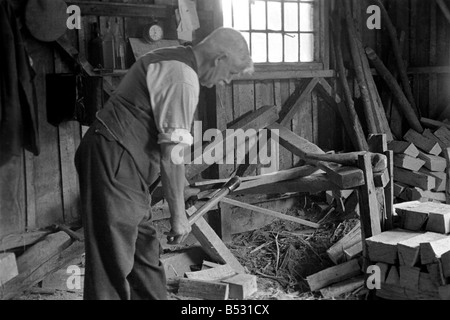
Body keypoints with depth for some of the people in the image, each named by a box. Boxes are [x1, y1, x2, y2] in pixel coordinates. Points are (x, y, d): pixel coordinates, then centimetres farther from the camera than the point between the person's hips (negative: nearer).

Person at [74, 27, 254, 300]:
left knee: (145, 250, 17)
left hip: (119, 164, 11)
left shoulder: (171, 60, 15)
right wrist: (178, 214, -13)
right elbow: (172, 155, -20)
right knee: (113, 262, -7)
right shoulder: (183, 79, -17)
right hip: (114, 164, -11)